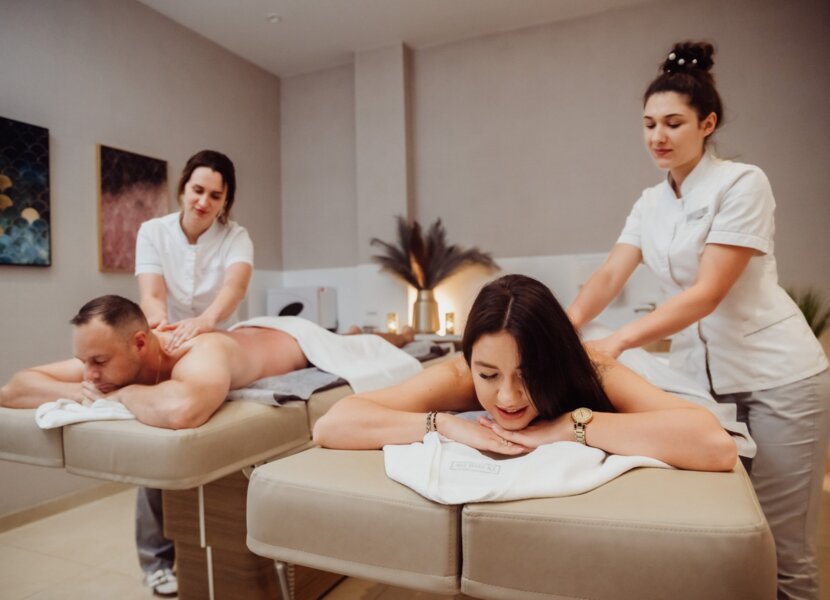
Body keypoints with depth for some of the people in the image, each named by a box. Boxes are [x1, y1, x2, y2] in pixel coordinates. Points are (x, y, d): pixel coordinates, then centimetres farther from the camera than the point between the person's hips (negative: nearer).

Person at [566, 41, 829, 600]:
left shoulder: (743, 183, -12)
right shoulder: (650, 203, 7)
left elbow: (707, 294, -21)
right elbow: (610, 277, -4)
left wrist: (616, 342, -31)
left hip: (775, 377, -5)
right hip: (699, 375, 6)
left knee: (781, 547, 4)